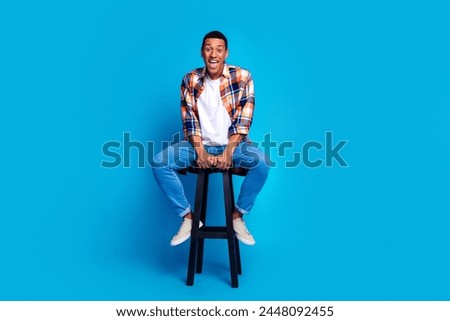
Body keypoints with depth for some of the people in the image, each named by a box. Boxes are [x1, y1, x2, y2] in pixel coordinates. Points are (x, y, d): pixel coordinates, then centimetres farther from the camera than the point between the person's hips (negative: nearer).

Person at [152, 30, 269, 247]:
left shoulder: (242, 77, -4)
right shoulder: (190, 80, 1)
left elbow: (244, 120, -8)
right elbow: (189, 121, -2)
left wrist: (229, 151, -19)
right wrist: (200, 151, -17)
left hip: (232, 144, -1)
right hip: (200, 145, 2)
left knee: (261, 161, -32)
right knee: (159, 162, -20)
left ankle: (238, 216, -10)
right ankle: (188, 216, -5)